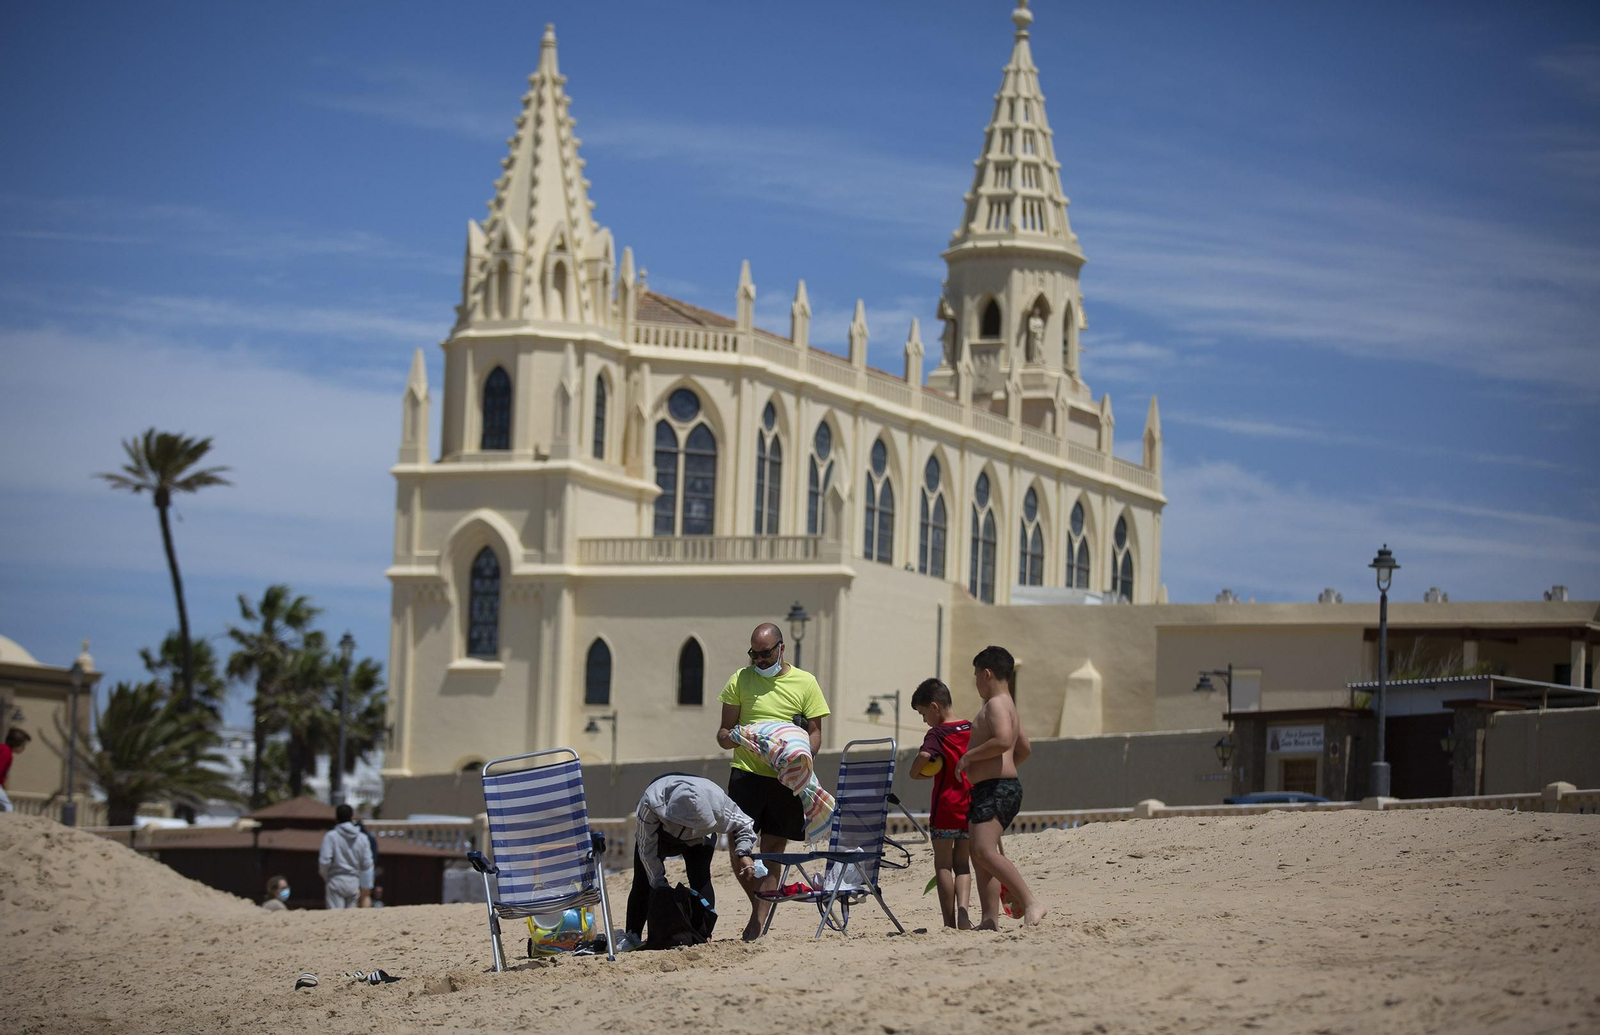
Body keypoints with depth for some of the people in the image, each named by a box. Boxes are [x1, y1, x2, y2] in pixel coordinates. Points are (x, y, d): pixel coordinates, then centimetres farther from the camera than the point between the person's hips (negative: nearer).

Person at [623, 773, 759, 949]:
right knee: (644, 881, -6)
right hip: (658, 833, 0)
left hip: (698, 840, 0)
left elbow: (743, 825, -18)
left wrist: (744, 854, -35)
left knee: (700, 879, -22)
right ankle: (631, 936, 5)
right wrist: (660, 884, -31)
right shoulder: (650, 804, -43)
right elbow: (647, 848, -31)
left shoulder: (718, 804, -40)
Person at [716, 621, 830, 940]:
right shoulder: (740, 680, 8)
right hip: (747, 773, 1)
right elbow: (724, 731, 10)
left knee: (773, 851, 0)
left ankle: (758, 921, 3)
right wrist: (730, 737, -15)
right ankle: (759, 906, 10)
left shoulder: (805, 683, 6)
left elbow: (815, 733, 7)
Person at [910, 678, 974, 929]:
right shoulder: (972, 730, 7)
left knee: (943, 864, 5)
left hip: (945, 807, -5)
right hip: (971, 809, 5)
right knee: (962, 863, 13)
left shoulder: (937, 734, -12)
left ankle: (950, 922, 3)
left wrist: (916, 774, -11)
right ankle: (963, 908, -9)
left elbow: (923, 757, -28)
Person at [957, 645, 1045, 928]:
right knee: (979, 855, 9)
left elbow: (1003, 740, -28)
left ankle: (1031, 904, -27)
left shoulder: (997, 704, -11)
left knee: (985, 851, -21)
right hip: (987, 791, 11)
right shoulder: (1007, 705, 22)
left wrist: (969, 756, -18)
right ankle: (990, 920, 4)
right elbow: (1024, 747, 34)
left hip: (997, 789, -11)